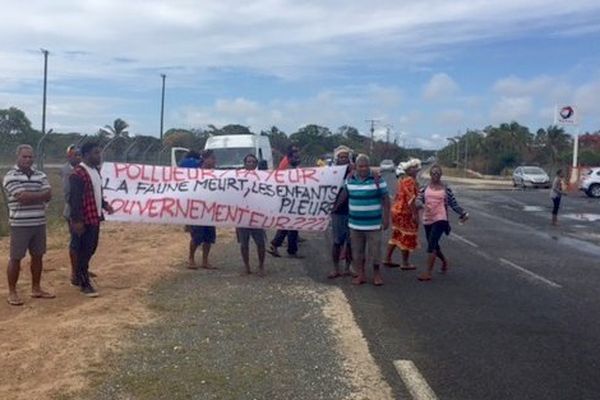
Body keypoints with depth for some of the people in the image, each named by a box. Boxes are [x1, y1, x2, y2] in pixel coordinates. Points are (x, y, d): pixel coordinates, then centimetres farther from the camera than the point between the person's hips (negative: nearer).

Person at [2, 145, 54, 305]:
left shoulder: (41, 175, 9)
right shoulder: (10, 176, -7)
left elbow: (48, 196, -3)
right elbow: (21, 197, -19)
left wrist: (30, 196, -15)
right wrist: (39, 195, -7)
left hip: (39, 223, 5)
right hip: (19, 224, -5)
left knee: (38, 256, 12)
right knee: (15, 258, 1)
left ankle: (36, 288, 24)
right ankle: (12, 292, 11)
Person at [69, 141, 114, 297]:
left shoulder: (96, 171, 13)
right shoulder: (78, 173, -17)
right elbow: (74, 198, -20)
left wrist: (105, 205, 10)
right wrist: (77, 220, -23)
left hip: (95, 218, 9)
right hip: (84, 220, -9)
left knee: (91, 249, 16)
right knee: (83, 251, 0)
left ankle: (79, 276, 31)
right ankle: (84, 283, 8)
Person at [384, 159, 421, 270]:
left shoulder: (401, 180, 13)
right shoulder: (410, 181, -17)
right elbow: (411, 199, -23)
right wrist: (415, 214, -23)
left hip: (397, 210, 9)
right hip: (405, 212, -9)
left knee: (396, 235, 17)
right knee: (407, 237, 1)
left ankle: (388, 259, 20)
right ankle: (405, 263, 9)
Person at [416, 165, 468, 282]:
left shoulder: (446, 189, 2)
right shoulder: (424, 188, 7)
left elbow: (453, 204, 7)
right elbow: (418, 201, 0)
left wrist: (463, 214, 1)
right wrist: (423, 205, -21)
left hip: (440, 219, -4)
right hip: (427, 220, 4)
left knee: (431, 244, -15)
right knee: (434, 245, 14)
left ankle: (428, 273, -12)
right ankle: (444, 261, 45)